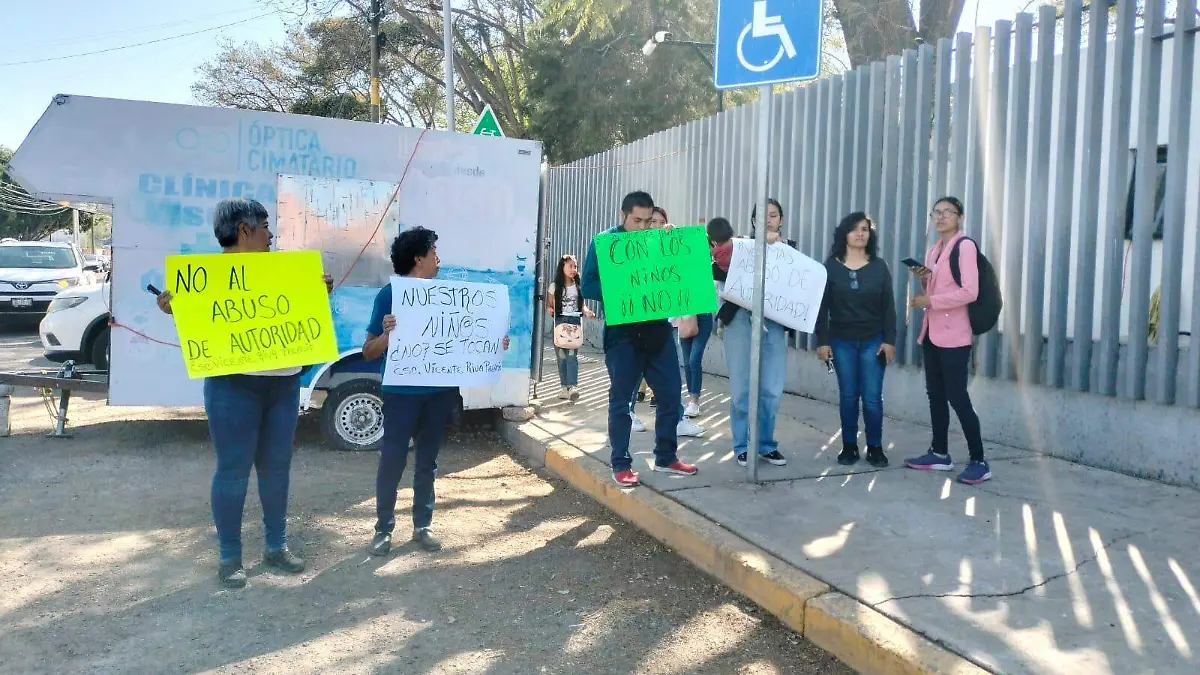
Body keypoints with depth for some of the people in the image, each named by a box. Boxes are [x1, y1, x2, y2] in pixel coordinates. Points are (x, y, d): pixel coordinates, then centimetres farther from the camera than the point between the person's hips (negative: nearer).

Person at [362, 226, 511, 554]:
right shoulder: (389, 295, -6)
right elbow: (368, 352, -6)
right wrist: (387, 334, -26)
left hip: (439, 391, 4)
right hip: (402, 391, -4)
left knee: (428, 460, 12)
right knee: (392, 460, -1)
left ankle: (422, 525, 23)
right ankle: (383, 529, 14)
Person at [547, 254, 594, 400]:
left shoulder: (579, 286, 7)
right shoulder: (555, 286, 3)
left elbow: (582, 305, 13)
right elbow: (549, 305, 7)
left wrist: (587, 311, -8)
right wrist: (549, 310, -16)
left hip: (575, 322, 0)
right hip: (559, 322, 0)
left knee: (572, 354, -12)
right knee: (561, 355, 3)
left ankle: (572, 386, -19)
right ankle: (564, 386, 12)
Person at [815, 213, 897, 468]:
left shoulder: (879, 266, 4)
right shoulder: (831, 266, 1)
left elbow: (888, 306, 3)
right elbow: (822, 307, 0)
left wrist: (889, 340, -5)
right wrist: (822, 340, -5)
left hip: (873, 341, 0)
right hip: (842, 341, 0)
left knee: (872, 398, -2)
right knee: (848, 396, 5)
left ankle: (875, 448, 9)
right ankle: (849, 446, 15)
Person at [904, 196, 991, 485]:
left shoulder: (965, 246, -10)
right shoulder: (934, 249, 16)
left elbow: (970, 292, -20)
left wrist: (929, 301, -16)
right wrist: (923, 280, 3)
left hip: (953, 334, -8)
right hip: (932, 331, 9)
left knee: (957, 396, -8)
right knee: (935, 394, 12)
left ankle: (979, 462, 0)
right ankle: (940, 453, 21)